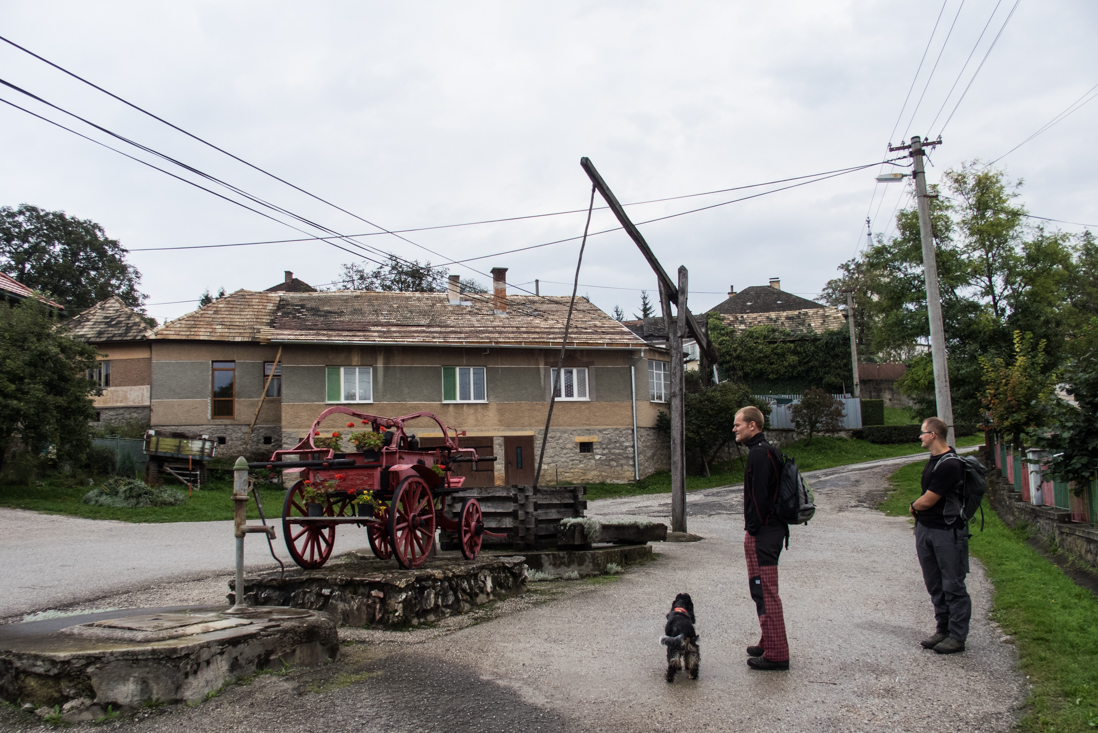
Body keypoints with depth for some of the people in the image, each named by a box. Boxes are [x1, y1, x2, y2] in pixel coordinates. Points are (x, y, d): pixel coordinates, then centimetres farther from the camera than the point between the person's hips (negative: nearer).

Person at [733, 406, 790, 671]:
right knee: (764, 591, 19)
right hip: (773, 528, 11)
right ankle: (770, 644, 29)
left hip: (762, 532, -11)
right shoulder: (765, 450, 16)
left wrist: (753, 530, -17)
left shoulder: (759, 453, -17)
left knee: (765, 592, -6)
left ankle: (776, 654, -1)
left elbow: (760, 496, -22)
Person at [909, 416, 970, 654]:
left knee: (953, 586, 0)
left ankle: (957, 636, 8)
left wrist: (914, 506, 2)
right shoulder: (934, 458, 10)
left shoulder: (949, 465, -20)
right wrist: (918, 509, 5)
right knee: (935, 585, 15)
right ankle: (943, 630, 25)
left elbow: (927, 501, -17)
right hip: (925, 529, 10)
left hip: (948, 532, -10)